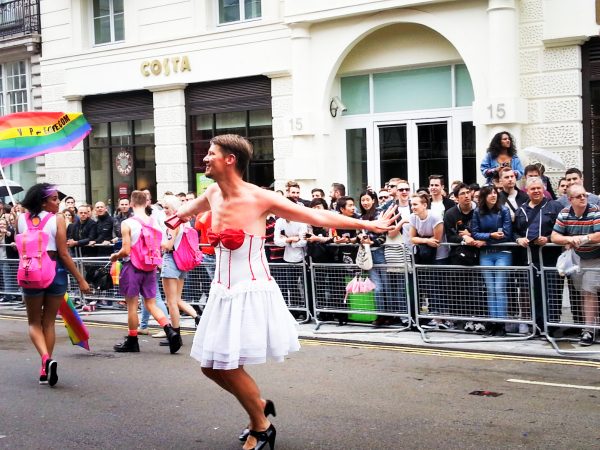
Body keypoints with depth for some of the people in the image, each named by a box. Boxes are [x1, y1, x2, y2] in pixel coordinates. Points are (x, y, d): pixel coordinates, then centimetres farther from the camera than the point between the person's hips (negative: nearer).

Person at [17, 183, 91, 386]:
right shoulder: (57, 219, -9)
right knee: (49, 322, 13)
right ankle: (46, 369, 17)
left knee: (34, 322, 13)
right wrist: (81, 280, -6)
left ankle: (46, 359, -12)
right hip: (56, 271, -1)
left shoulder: (21, 219, 1)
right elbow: (64, 254, -11)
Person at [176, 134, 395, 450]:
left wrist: (368, 225, -10)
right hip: (223, 292, 7)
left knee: (228, 366, -6)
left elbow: (317, 216, -10)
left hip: (250, 292, -7)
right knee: (211, 366, 9)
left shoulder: (259, 198, -14)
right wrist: (179, 215, 53)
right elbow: (191, 208, 31)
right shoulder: (212, 194, 5)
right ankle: (259, 405, 33)